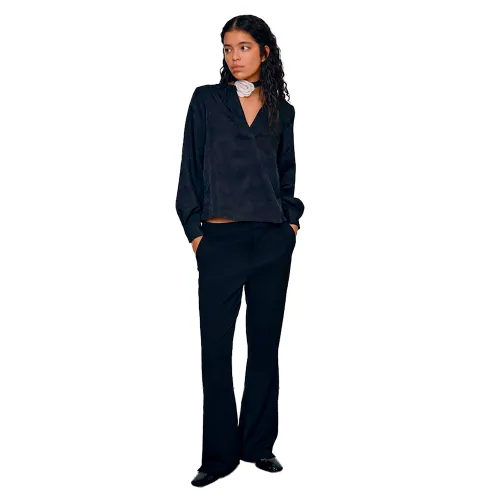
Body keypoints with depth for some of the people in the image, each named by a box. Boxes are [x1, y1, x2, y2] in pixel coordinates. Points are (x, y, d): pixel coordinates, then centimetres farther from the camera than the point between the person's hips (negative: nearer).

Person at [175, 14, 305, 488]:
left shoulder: (281, 110, 10)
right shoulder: (206, 99, 4)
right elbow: (190, 168, 2)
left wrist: (291, 216, 5)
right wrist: (193, 230, -3)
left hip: (273, 240, 2)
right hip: (220, 240, -2)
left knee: (265, 342, 8)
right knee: (216, 347, 0)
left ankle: (259, 443, 22)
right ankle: (220, 453, 11)